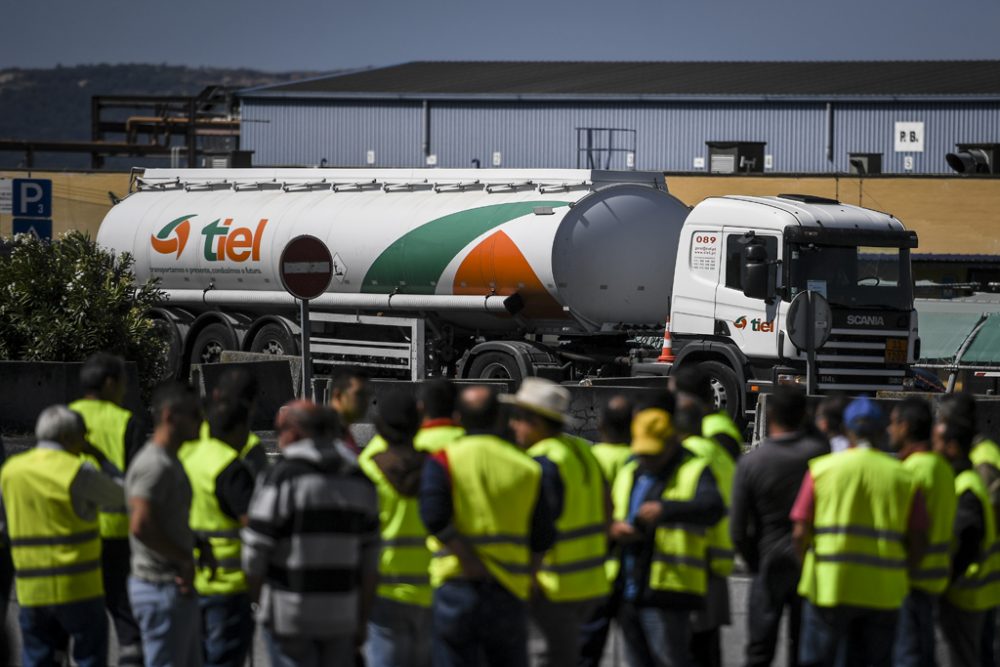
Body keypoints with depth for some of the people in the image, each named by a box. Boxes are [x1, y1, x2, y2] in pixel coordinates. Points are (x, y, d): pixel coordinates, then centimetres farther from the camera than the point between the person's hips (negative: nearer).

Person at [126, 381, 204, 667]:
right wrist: (185, 560, -18)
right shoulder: (154, 465, -18)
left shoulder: (171, 462, 16)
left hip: (180, 589, 10)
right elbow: (140, 526, -28)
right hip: (162, 589, -10)